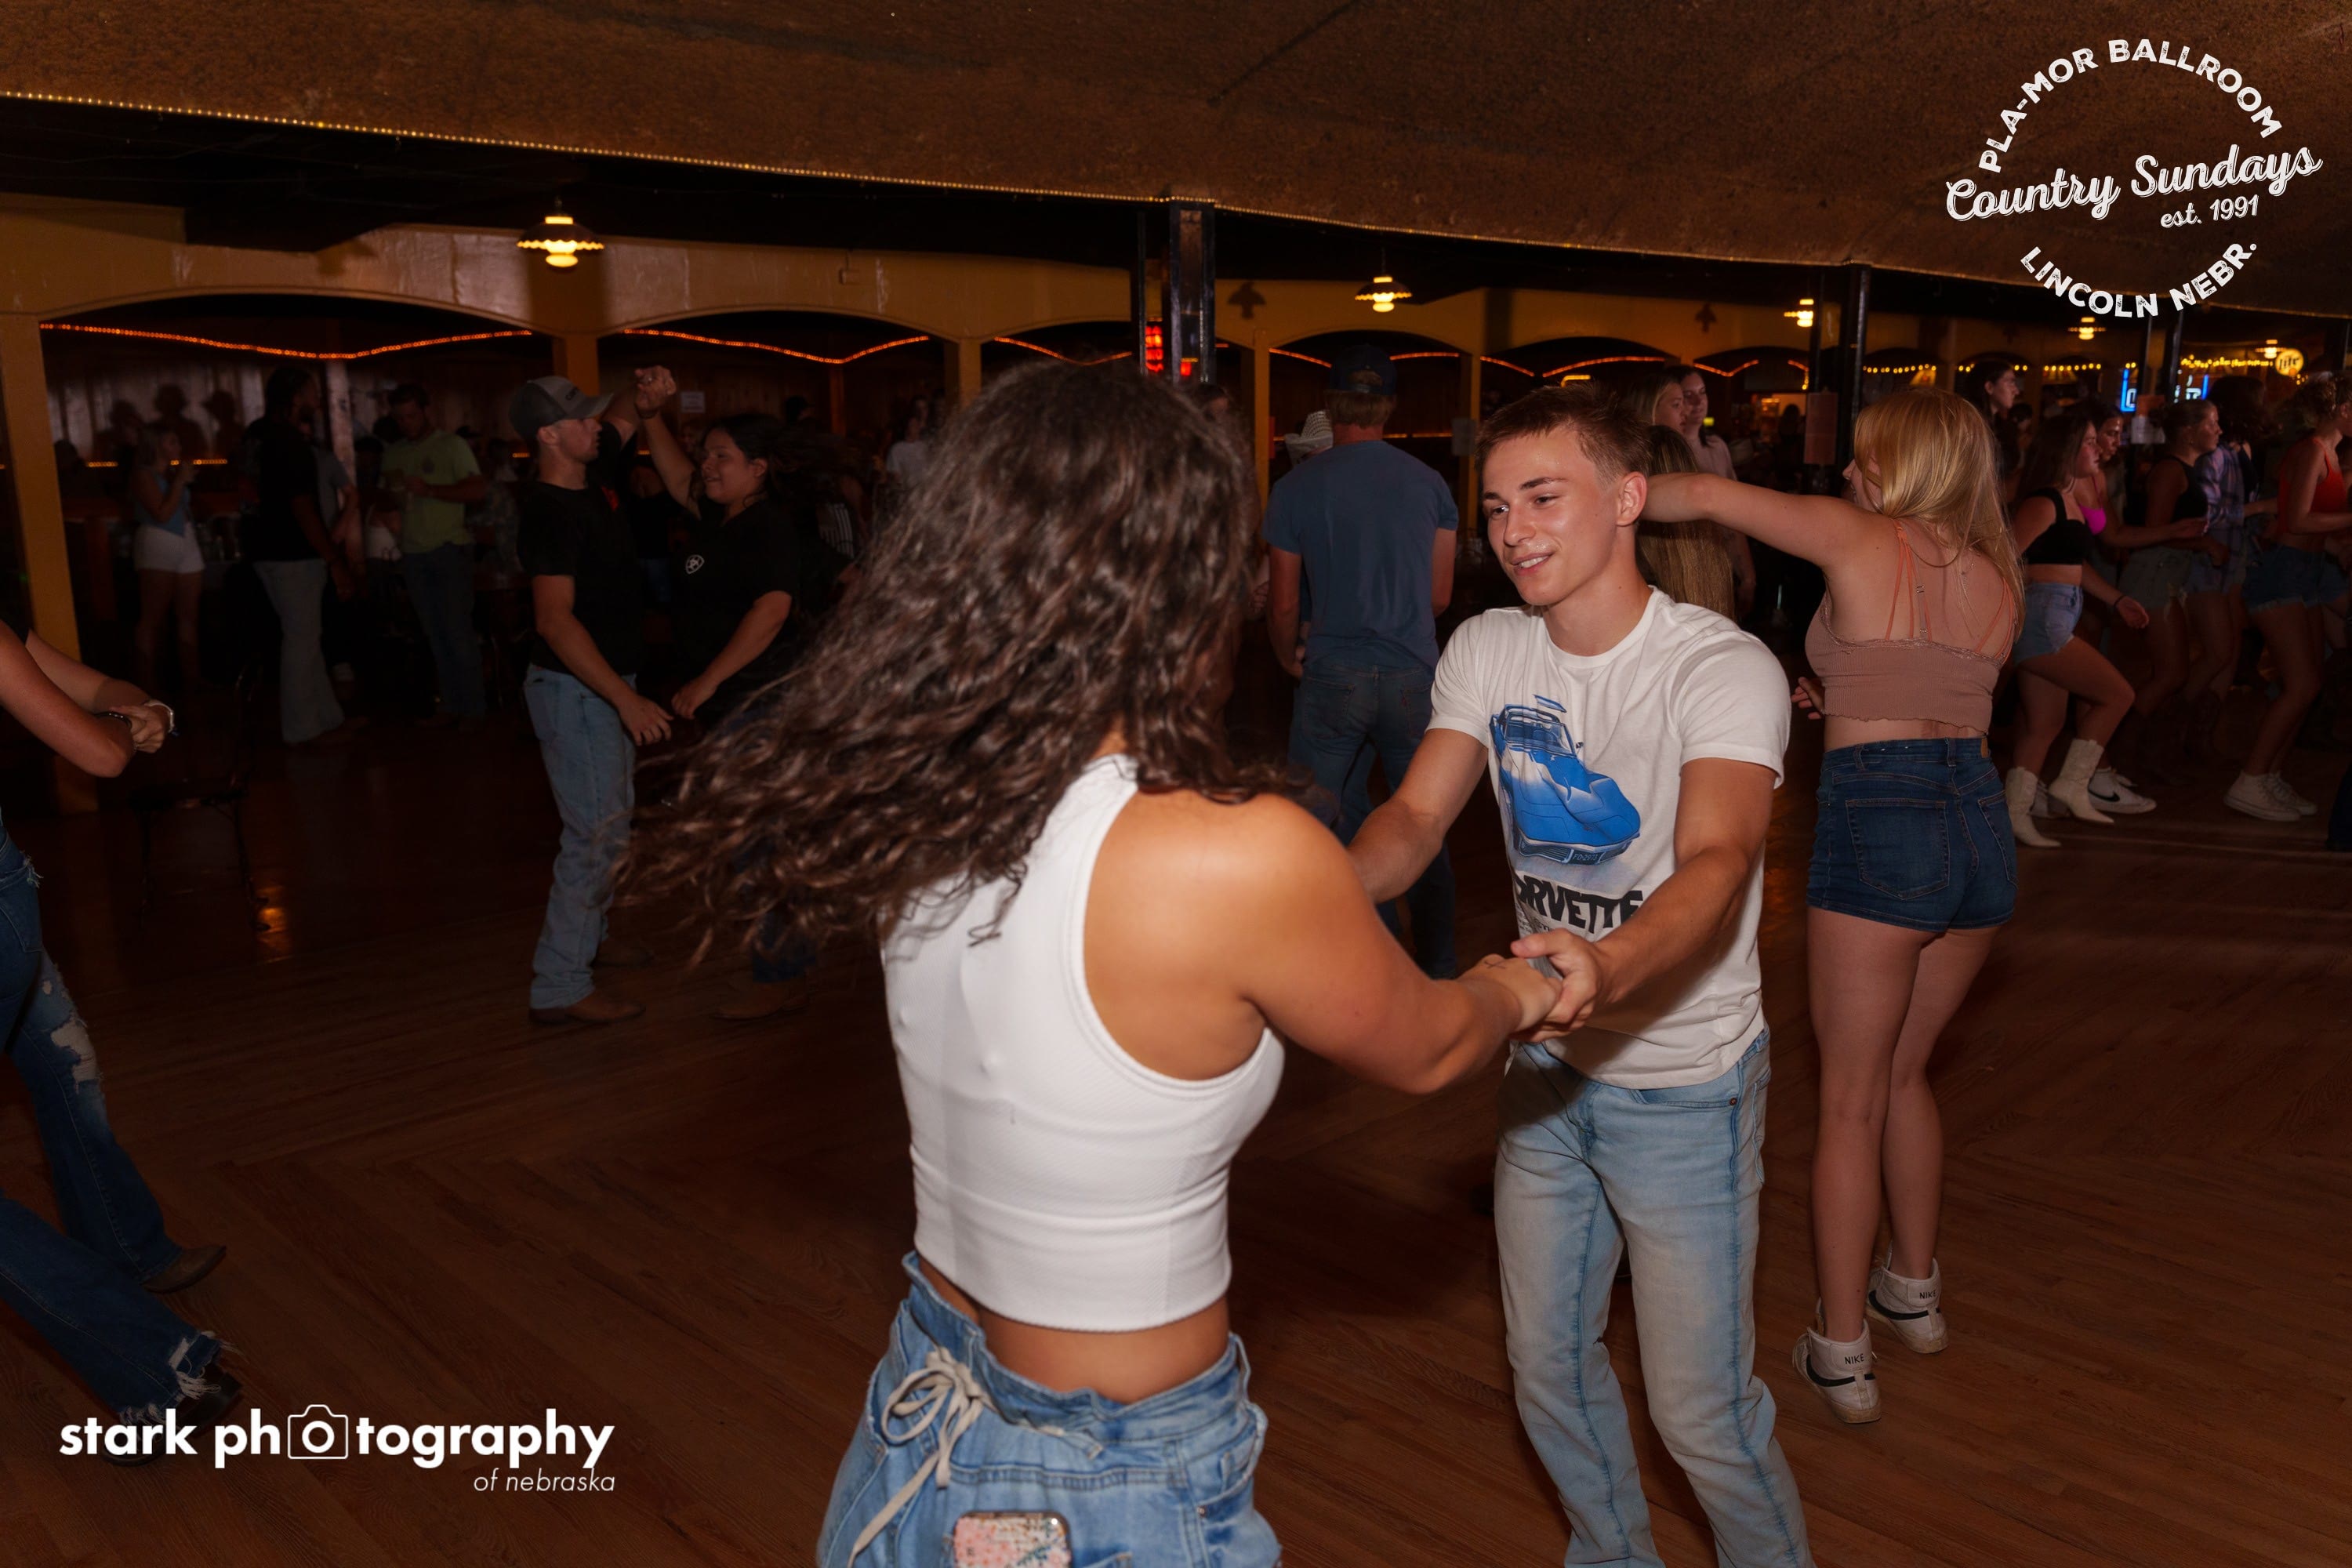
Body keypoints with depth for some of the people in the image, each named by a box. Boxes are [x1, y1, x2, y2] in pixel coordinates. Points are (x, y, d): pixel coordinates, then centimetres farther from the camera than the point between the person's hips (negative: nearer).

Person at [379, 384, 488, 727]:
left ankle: (472, 706, -2)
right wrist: (392, 492, -3)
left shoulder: (451, 445, -2)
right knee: (434, 634, 4)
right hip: (413, 553, 5)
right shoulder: (393, 453, 15)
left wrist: (429, 489, -18)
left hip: (449, 547, -5)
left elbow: (478, 489, -12)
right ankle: (451, 704, 8)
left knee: (458, 630, -7)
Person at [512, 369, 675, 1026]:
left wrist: (648, 397, -4)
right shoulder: (552, 512, -23)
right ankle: (560, 987, -1)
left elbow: (624, 420, 21)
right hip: (575, 690, -10)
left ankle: (587, 936, 38)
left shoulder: (589, 478, 3)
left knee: (609, 819, 22)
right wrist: (626, 698, -35)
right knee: (597, 835, -8)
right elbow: (554, 619, -30)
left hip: (605, 685, 10)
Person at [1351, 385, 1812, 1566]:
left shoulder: (1726, 671, -20)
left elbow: (1715, 866, -35)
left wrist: (1608, 964, -56)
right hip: (1547, 1068, 5)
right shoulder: (1487, 651, -3)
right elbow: (1417, 815, -8)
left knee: (1703, 1412, 4)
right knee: (1547, 1366, 20)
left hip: (1685, 1082, -5)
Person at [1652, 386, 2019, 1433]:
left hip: (1877, 822, -6)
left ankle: (1841, 1352, 12)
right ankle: (1914, 1290, 37)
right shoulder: (1999, 582, 13)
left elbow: (1701, 497, 4)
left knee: (1851, 1099, 5)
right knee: (1903, 1072, 24)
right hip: (1981, 822, 6)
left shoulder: (1859, 538, -1)